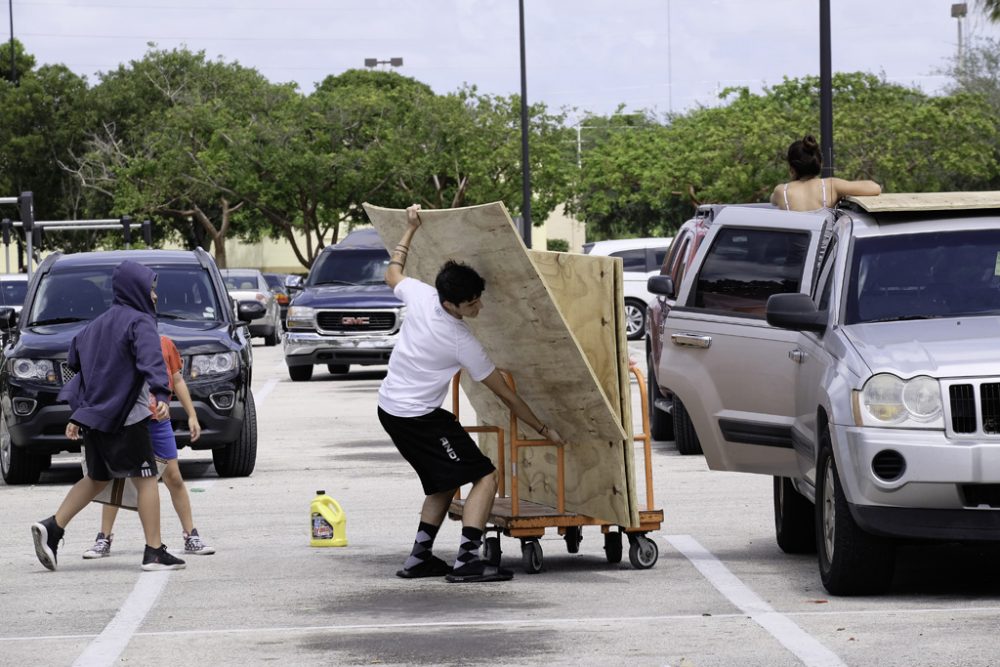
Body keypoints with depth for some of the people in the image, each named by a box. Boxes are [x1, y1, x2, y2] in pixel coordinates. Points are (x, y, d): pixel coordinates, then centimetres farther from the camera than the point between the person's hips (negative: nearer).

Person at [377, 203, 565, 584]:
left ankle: (419, 558, 14)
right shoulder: (462, 342, -19)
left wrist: (411, 229, 21)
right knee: (484, 477, -10)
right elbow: (505, 394, -11)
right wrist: (543, 429, -3)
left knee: (443, 484, 19)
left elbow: (392, 274, 18)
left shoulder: (419, 296, -7)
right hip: (419, 417, -8)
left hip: (389, 409, 8)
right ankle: (467, 560, -22)